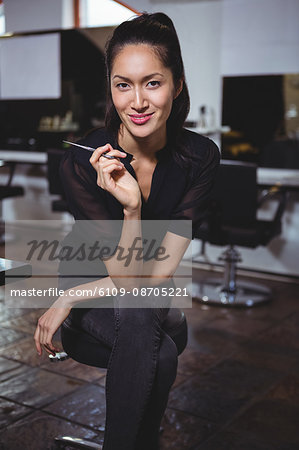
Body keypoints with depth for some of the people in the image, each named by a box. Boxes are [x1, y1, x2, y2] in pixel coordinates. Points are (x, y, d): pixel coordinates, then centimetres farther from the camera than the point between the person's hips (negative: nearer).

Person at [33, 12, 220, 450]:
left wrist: (70, 299, -18)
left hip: (158, 298, 3)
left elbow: (161, 272, -16)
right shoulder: (81, 162, -23)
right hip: (92, 291, -2)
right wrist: (131, 205, -38)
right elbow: (128, 278, -21)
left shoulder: (200, 156, -17)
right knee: (161, 356, -31)